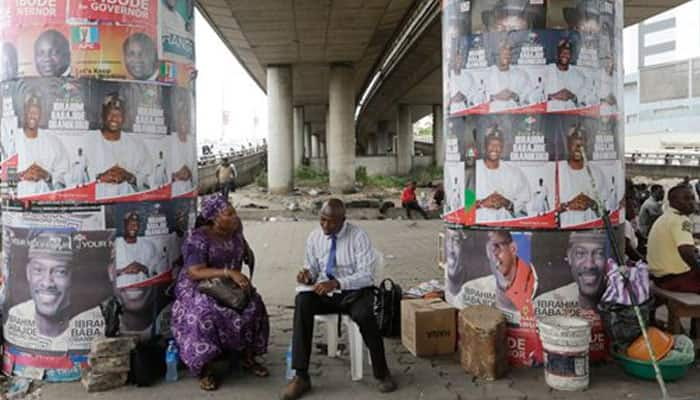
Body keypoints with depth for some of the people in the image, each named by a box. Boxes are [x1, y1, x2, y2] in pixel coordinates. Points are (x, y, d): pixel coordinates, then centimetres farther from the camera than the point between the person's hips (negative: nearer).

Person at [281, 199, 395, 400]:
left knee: (363, 314, -37)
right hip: (324, 290, 4)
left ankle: (382, 372, -12)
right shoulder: (314, 237, 1)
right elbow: (312, 267, 12)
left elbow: (366, 275, -17)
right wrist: (307, 274, -13)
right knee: (302, 301, -29)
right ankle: (301, 376, -25)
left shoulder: (358, 236, -13)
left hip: (355, 291, -3)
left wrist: (337, 283, -30)